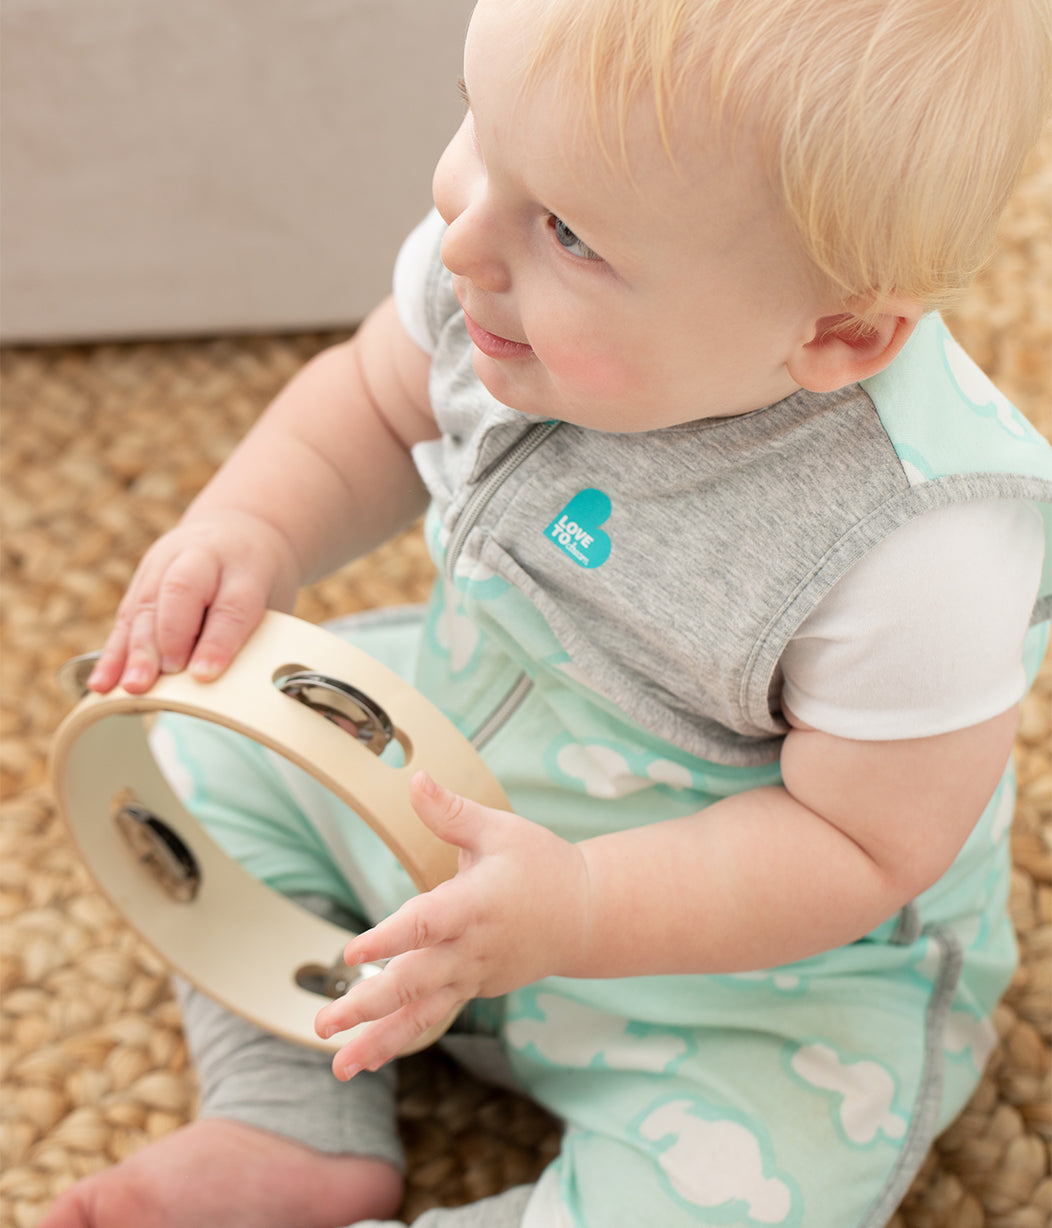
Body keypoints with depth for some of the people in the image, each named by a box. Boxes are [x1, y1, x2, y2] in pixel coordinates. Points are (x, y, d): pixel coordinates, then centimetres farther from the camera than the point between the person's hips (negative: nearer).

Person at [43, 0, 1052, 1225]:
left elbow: (859, 844, -26)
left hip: (755, 953, -5)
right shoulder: (490, 263, -21)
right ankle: (297, 1129, 9)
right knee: (209, 751, 7)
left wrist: (573, 913, -38)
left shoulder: (932, 561, -37)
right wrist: (248, 529, -19)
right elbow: (374, 404, 0)